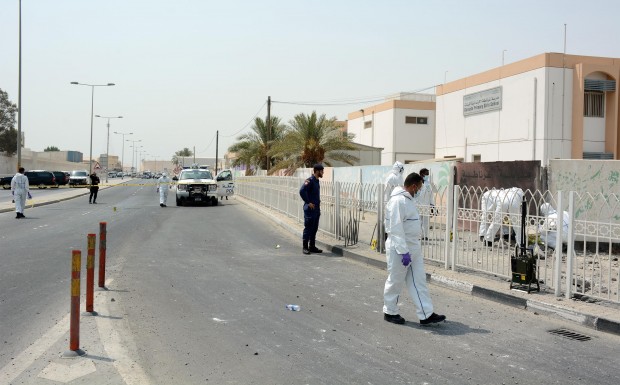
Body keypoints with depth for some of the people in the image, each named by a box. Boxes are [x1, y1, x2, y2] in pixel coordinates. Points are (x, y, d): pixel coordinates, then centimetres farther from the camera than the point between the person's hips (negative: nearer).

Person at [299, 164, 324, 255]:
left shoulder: (317, 181, 14)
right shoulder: (309, 181, -15)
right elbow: (302, 191, -26)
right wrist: (308, 202, -20)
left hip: (316, 209, 9)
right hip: (310, 209, -9)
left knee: (314, 228, 13)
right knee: (308, 228, -3)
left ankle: (312, 246, 20)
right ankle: (305, 247, 3)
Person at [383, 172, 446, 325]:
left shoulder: (408, 199, 13)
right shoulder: (398, 201, -19)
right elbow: (396, 228, -24)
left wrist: (410, 250, 20)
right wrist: (403, 252, -25)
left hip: (413, 248, 10)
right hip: (400, 249, -10)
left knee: (419, 281, 9)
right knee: (395, 281, 6)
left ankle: (426, 315, 13)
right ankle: (390, 312, 22)